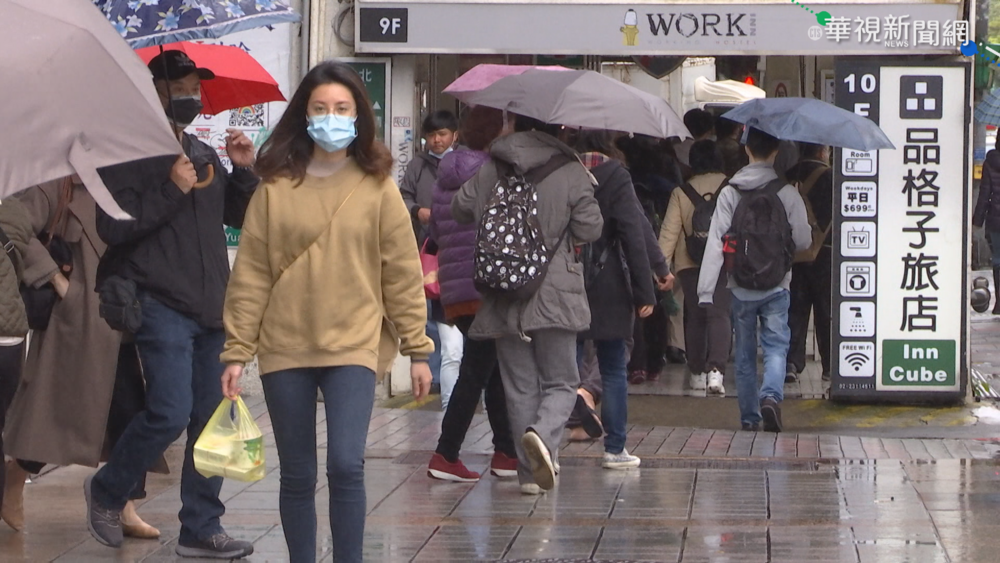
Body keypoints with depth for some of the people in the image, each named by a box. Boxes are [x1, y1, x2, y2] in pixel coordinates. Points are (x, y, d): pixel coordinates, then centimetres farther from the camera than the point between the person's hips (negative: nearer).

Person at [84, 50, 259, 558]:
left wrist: (244, 171, 3)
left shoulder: (203, 154, 18)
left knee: (214, 419, 5)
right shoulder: (131, 153, -4)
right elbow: (113, 227, -14)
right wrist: (172, 191, -19)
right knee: (170, 413, -14)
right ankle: (107, 491, 10)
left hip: (212, 306, 7)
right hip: (162, 303, -7)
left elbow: (239, 218, 19)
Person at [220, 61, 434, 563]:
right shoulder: (276, 187, 1)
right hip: (286, 351, 1)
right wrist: (236, 351, -1)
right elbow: (250, 275, 2)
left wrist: (417, 349, 1)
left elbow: (403, 273, 3)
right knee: (297, 476, 9)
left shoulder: (377, 188, 1)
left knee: (346, 465, -16)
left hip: (354, 347, -1)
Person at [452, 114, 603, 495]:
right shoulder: (571, 173, -6)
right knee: (561, 382, 7)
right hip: (554, 295, -3)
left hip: (503, 299, 3)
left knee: (520, 386, 11)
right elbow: (590, 229, -5)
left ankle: (530, 471, 10)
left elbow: (459, 210, 12)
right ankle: (543, 435, -22)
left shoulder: (488, 171, 2)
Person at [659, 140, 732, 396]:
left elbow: (670, 231, -2)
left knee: (695, 317, 13)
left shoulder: (681, 192, 1)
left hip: (690, 262, 2)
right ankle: (716, 370, -25)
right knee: (720, 314, -6)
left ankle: (698, 373, 19)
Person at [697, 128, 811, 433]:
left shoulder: (729, 193, -5)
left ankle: (749, 416, 15)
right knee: (776, 345, 2)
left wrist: (706, 289, -13)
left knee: (745, 353, 12)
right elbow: (803, 241, -3)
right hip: (776, 285, -1)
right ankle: (771, 396, -24)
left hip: (741, 287, 1)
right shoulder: (787, 193, -7)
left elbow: (715, 242, -11)